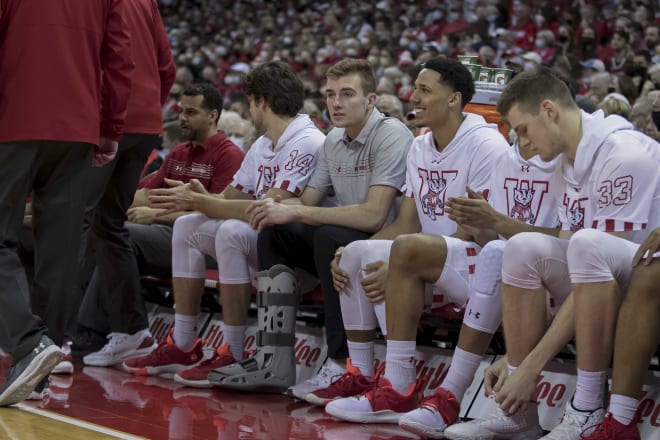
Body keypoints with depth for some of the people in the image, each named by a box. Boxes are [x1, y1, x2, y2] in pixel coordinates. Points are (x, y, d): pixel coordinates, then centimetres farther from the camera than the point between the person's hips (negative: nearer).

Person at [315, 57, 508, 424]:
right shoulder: (420, 148, 14)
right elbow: (407, 222, 13)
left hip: (479, 262, -9)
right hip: (432, 268, 9)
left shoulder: (485, 145, -14)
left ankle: (399, 390, -35)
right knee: (354, 253, 0)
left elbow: (475, 232, -19)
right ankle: (360, 376, 2)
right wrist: (348, 254, -4)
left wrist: (397, 266, -24)